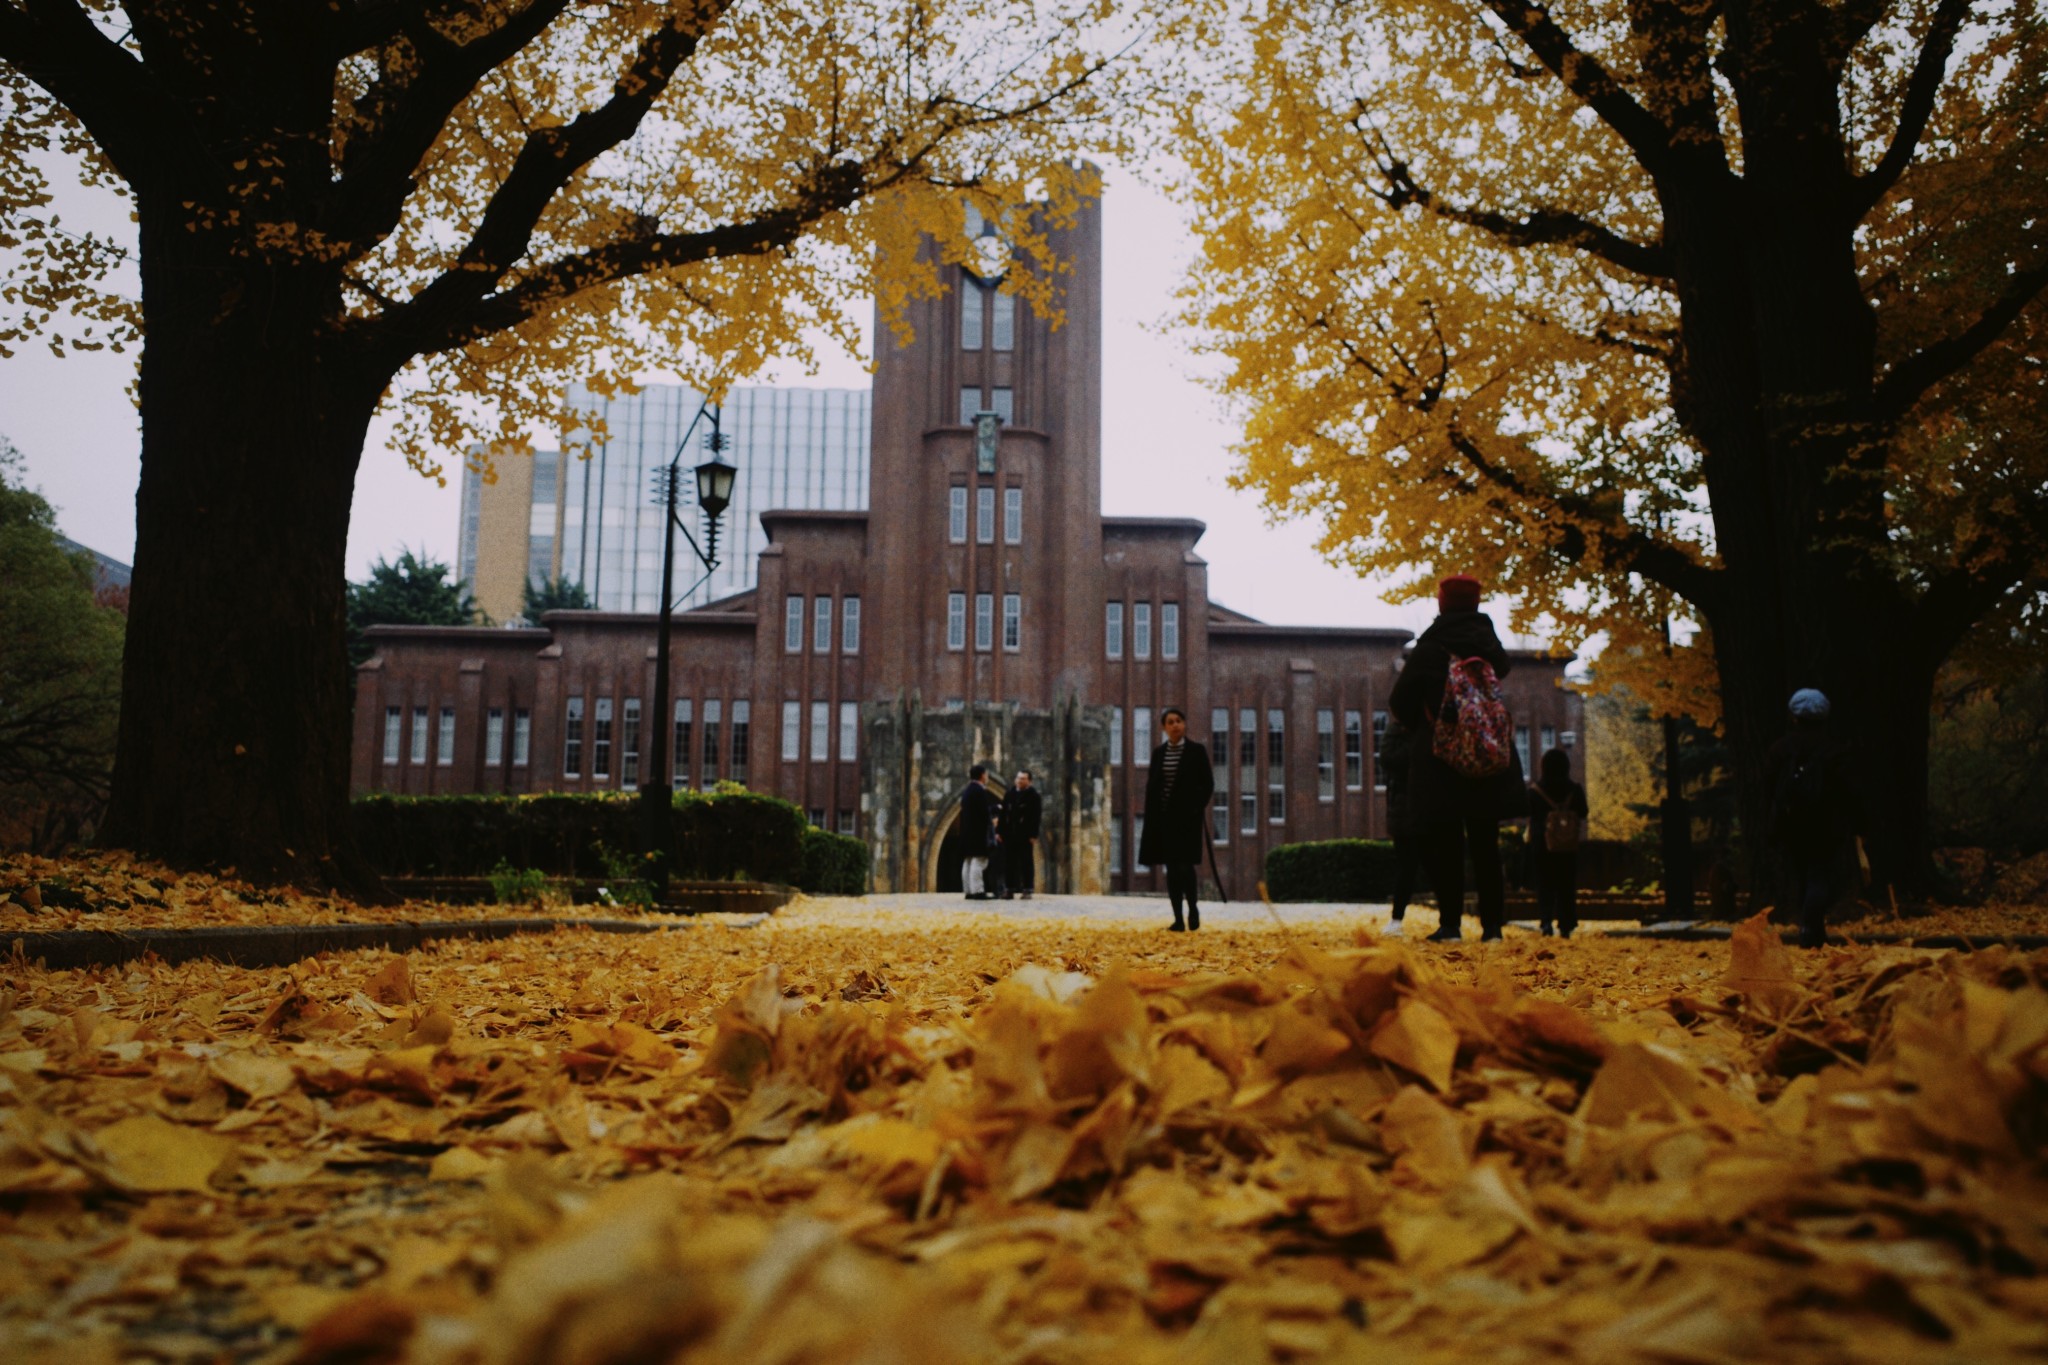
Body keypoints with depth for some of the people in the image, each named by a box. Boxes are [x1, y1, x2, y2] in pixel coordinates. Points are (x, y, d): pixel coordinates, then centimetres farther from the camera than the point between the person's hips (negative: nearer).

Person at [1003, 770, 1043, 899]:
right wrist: (1001, 831, 6)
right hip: (1009, 834, 5)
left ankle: (1027, 890, 3)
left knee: (1026, 862, 1)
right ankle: (1012, 888, 11)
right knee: (1010, 861, 6)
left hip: (1024, 834, -5)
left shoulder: (1033, 795, -4)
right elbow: (1004, 812, 10)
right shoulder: (1010, 793, 11)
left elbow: (1036, 816, -9)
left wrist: (1033, 835, -15)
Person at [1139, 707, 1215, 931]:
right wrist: (1151, 819, 4)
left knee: (1185, 864, -12)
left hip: (1187, 817, -4)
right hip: (1164, 817, 4)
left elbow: (1208, 784, -2)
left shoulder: (1197, 751, -2)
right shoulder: (1158, 753, 9)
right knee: (1172, 868, 4)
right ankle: (1178, 919, 7)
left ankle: (1193, 908, 10)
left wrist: (1196, 809, -11)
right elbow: (1151, 787, 11)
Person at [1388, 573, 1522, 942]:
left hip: (1440, 761, -4)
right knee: (1485, 844, 9)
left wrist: (1423, 726, 12)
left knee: (1445, 844, 1)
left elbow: (1400, 701, -5)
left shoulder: (1431, 647, -7)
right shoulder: (1490, 645, 5)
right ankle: (1492, 923, 6)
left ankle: (1451, 924, -3)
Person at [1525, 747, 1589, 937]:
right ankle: (1566, 925, 9)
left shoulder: (1534, 790, -8)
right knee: (1567, 886, 10)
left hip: (1542, 845, -1)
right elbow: (1583, 813, 6)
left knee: (1544, 885, 3)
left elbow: (1528, 814, 1)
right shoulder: (1575, 790, -5)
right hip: (1569, 846, 1)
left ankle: (1546, 918, -17)